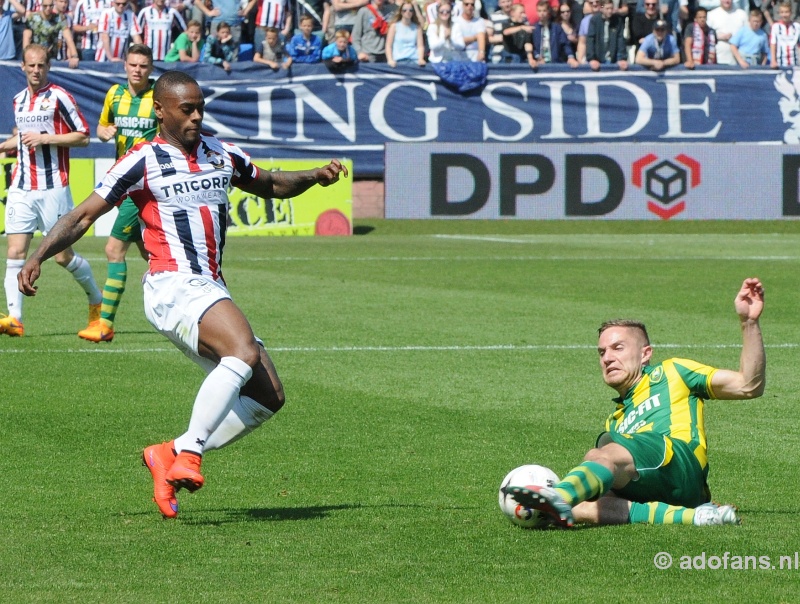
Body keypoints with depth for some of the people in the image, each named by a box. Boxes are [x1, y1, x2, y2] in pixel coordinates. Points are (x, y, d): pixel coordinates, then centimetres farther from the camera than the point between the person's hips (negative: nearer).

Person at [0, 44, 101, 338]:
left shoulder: (59, 97, -5)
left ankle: (96, 300, 24)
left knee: (63, 255, 0)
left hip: (53, 188, -5)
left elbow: (83, 137, -7)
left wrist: (45, 138, -15)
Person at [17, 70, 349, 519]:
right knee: (245, 352, -32)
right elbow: (84, 215, -1)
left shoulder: (221, 155, 16)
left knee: (268, 396, 1)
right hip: (174, 287, -8)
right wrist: (38, 257, -13)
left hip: (213, 293, 8)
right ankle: (189, 454, -30)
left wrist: (315, 176, 12)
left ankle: (169, 456, 5)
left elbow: (271, 186, 32)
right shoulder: (143, 162, -2)